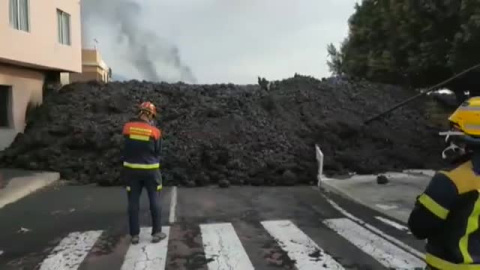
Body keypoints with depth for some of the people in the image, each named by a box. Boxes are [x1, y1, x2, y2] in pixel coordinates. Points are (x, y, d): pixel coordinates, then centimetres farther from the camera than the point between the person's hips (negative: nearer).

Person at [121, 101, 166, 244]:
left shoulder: (127, 127, -5)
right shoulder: (155, 131, -10)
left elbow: (126, 146, 7)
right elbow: (158, 152, -1)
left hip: (131, 169, 2)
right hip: (150, 170, -2)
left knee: (133, 202, 10)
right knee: (155, 201, 9)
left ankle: (134, 235, 15)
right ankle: (156, 233, 14)